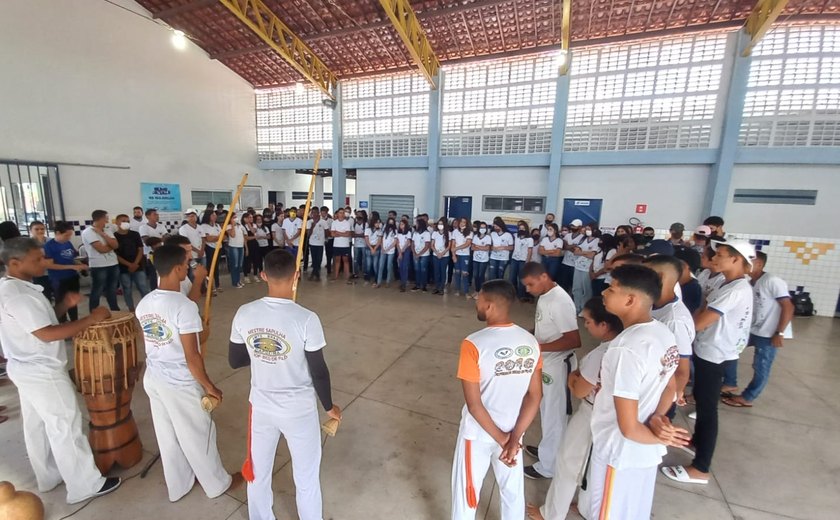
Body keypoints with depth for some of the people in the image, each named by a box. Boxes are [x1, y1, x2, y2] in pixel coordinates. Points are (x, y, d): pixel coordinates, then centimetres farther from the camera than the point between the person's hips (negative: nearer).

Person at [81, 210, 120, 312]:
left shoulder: (107, 231, 11)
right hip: (98, 267, -6)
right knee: (96, 293, 4)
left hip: (113, 265, 6)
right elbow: (101, 249, -18)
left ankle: (116, 312, 27)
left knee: (112, 291, 17)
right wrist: (111, 245, 1)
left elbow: (116, 245, -4)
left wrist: (102, 234, -8)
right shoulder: (88, 232, -9)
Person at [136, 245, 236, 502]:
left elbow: (164, 341, 7)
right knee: (198, 436, 13)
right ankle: (217, 484, 35)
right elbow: (192, 357, -23)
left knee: (168, 438, 23)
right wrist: (209, 386, -10)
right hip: (181, 385, -7)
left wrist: (196, 335, 15)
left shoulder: (144, 304, -2)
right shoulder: (184, 306, -27)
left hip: (153, 379, 7)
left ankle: (178, 487, 44)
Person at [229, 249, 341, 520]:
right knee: (306, 477, 19)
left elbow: (235, 361, 0)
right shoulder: (306, 319, -25)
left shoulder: (244, 314, -13)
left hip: (261, 406, 4)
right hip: (299, 410, -4)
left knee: (258, 472, 28)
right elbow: (319, 371, -16)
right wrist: (329, 406, -1)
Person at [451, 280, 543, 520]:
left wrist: (502, 439, -11)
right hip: (514, 430, 5)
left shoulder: (474, 344, -27)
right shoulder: (531, 342, -10)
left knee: (467, 491, 20)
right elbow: (535, 395, -7)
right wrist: (513, 438, -8)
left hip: (478, 432, -4)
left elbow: (474, 403, -23)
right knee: (513, 491, 28)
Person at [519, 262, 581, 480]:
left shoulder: (560, 301, -26)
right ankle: (546, 449, 45)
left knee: (554, 416, 9)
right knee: (547, 412, 24)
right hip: (545, 363, 9)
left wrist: (538, 347, -27)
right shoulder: (544, 296, 3)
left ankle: (548, 466, 27)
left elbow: (574, 340, -28)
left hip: (557, 366, -9)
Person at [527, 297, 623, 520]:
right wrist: (583, 376, -1)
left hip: (592, 417, -7)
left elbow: (579, 391, -21)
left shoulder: (599, 354, -34)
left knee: (568, 462, 15)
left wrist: (573, 377, -4)